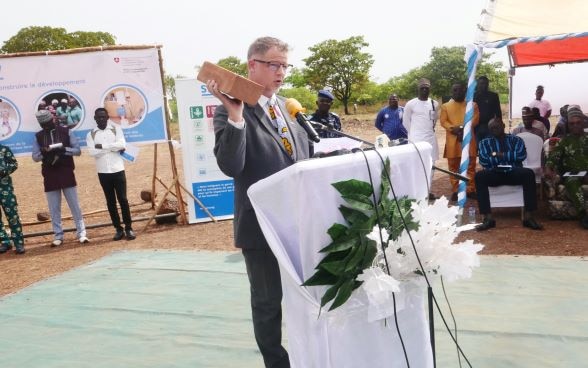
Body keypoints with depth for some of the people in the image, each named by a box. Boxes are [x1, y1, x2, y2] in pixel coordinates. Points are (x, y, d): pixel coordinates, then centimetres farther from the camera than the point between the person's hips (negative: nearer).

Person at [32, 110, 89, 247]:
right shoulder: (38, 136, 5)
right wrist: (43, 153, -18)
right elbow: (35, 157, 4)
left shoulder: (66, 132, -1)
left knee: (74, 205, 1)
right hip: (49, 175, 2)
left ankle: (81, 233, 7)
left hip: (66, 173, -2)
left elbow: (78, 150, -3)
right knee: (54, 208, 5)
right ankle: (58, 236, 13)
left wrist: (63, 149, -20)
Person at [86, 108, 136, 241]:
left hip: (118, 170, -2)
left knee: (123, 199, -2)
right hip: (103, 172, 2)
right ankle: (118, 229, 13)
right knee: (110, 201, 6)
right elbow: (92, 152, -10)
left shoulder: (116, 128, 3)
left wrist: (103, 146, -14)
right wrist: (113, 148, -11)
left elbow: (122, 144, -13)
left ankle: (129, 228, 5)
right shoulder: (91, 134, 5)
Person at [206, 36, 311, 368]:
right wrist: (235, 115, -30)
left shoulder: (288, 107, 10)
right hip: (262, 224, -6)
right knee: (268, 301, 11)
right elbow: (231, 166, -23)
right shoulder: (231, 111, -11)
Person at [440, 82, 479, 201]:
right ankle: (455, 191, 10)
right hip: (452, 141, 0)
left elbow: (475, 119, -2)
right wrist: (453, 128, -17)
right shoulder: (445, 106, 9)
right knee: (453, 167, 3)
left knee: (470, 166, 2)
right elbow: (443, 121, 0)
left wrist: (464, 128, -17)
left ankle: (470, 190, 9)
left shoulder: (472, 105, 9)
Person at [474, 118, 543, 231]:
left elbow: (521, 155, -4)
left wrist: (500, 155, -3)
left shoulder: (515, 140, 16)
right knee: (479, 176, -32)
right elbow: (483, 161, -3)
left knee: (529, 173, -33)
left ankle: (528, 217, -32)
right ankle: (488, 218, -35)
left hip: (514, 172, 0)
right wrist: (510, 156, 1)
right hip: (494, 174, 0)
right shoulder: (485, 143, 16)